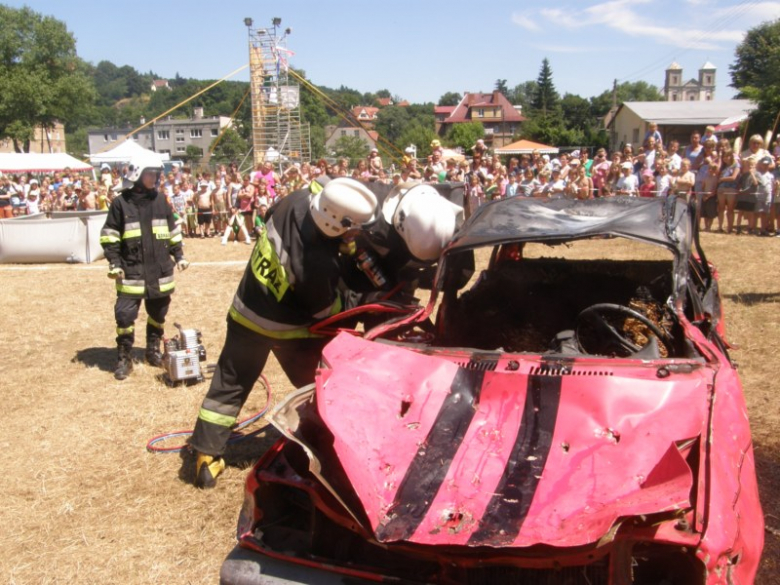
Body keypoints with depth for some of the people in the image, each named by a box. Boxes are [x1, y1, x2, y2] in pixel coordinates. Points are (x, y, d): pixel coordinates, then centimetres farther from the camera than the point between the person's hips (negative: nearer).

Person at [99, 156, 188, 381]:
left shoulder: (160, 200, 6)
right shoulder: (121, 203, -4)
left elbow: (173, 231, 14)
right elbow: (109, 235, -2)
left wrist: (178, 256, 10)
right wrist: (114, 263, -9)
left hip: (160, 270, 4)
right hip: (131, 272, -3)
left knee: (158, 314, 13)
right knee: (125, 315, -6)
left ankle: (153, 350, 31)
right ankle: (124, 358, 7)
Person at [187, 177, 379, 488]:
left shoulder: (295, 201, -19)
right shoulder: (318, 264, -35)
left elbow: (270, 213, 7)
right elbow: (329, 311, -17)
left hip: (246, 309, 6)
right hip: (285, 327, -6)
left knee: (229, 382, 15)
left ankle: (206, 455, 20)